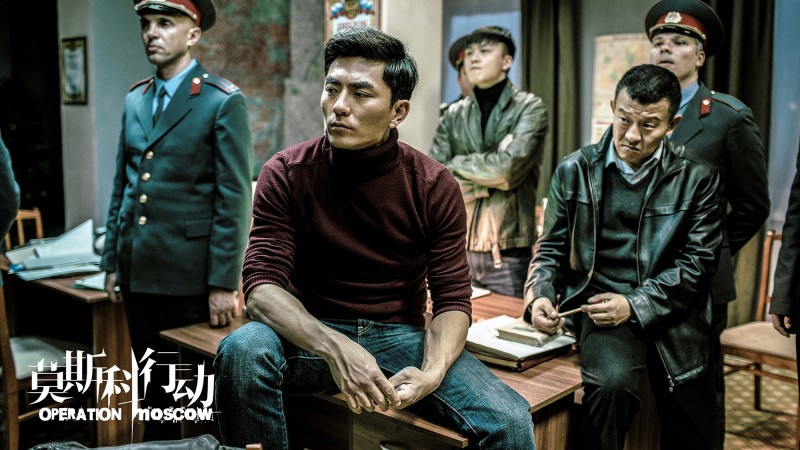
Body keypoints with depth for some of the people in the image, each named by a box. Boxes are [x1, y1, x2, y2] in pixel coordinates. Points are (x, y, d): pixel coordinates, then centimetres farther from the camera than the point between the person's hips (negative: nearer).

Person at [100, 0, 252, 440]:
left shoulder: (224, 102, -8)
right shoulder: (134, 100, 12)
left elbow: (235, 198, -12)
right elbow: (121, 187, 15)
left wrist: (224, 283, -15)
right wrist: (112, 261, 12)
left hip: (191, 274, -6)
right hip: (138, 272, 6)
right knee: (153, 387, 17)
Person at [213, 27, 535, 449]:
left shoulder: (434, 186, -5)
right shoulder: (285, 174, -7)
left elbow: (452, 298, -5)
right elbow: (262, 286, -14)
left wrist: (431, 372, -27)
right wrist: (336, 348, -33)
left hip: (402, 336, 0)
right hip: (313, 333, 1)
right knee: (243, 350, -33)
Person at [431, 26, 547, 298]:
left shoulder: (529, 109, -2)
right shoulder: (453, 116, 8)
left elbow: (509, 167, -18)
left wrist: (457, 164, -4)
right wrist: (491, 179, -11)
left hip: (508, 255, -3)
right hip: (457, 250, 4)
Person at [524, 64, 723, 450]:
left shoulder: (697, 178, 2)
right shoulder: (574, 171, 5)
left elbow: (698, 262, -1)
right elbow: (551, 249, 10)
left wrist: (634, 304, -13)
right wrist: (540, 297, -10)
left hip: (668, 311, 1)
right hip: (599, 305, 0)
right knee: (611, 385, -30)